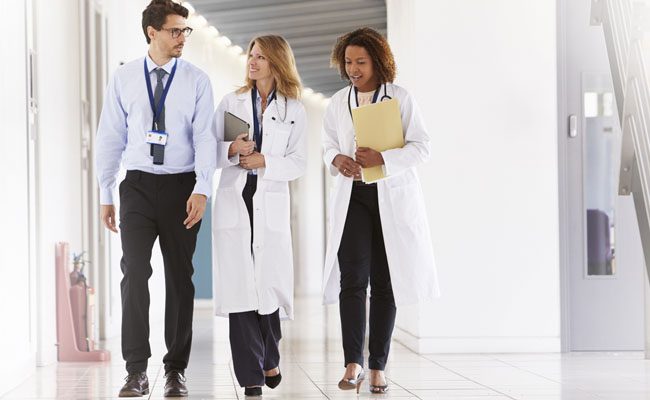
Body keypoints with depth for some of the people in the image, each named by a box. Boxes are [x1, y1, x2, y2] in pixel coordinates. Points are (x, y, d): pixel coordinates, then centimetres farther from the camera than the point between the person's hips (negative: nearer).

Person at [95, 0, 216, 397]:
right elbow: (110, 138, 6)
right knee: (135, 270, -11)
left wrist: (202, 190, -18)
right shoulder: (124, 79, 4)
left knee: (180, 275, 6)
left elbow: (206, 138, -6)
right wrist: (106, 194, 4)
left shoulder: (197, 80, 1)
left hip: (182, 185, 0)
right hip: (138, 185, 0)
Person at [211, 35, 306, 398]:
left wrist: (265, 161, -12)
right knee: (239, 284, -6)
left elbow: (298, 163, 2)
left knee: (270, 283, 0)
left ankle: (269, 361, 25)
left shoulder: (295, 111, 8)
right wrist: (231, 149, -12)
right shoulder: (231, 102, 11)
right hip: (234, 201, 1)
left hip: (271, 204, 0)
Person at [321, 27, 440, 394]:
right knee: (352, 278, -12)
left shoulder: (401, 99, -1)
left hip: (393, 198, -2)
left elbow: (422, 147, -5)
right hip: (352, 198, 2)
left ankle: (378, 367, 8)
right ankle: (353, 363, -14)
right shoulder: (338, 102, 9)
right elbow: (329, 145, 17)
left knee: (385, 282, 3)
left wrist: (383, 158, -19)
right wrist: (337, 159, -7)